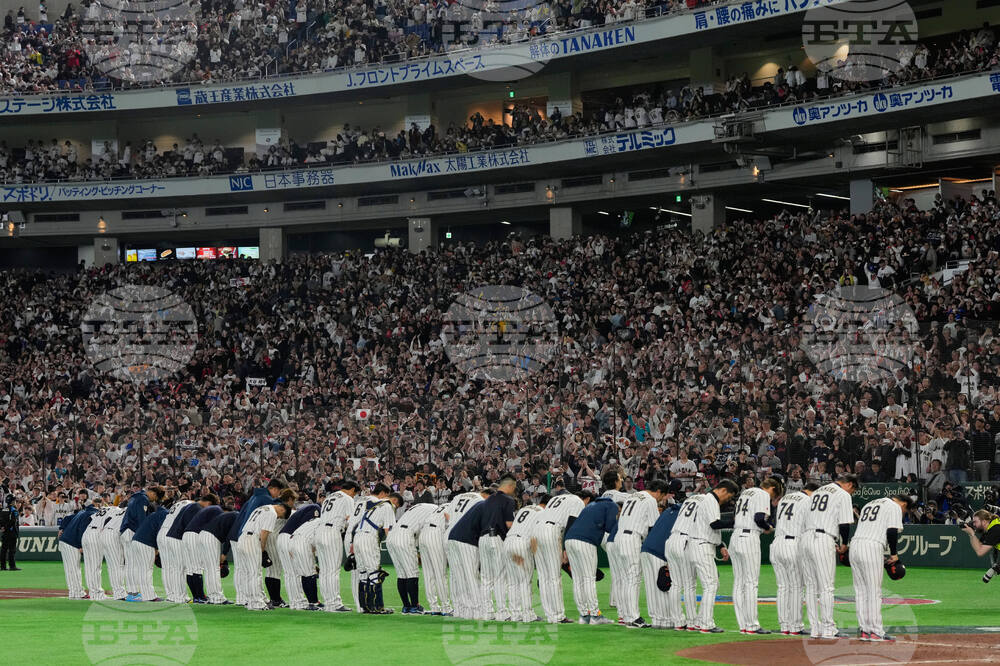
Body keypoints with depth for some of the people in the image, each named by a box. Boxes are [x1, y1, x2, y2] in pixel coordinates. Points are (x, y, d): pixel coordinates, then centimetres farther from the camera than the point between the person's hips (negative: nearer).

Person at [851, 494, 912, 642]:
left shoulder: (869, 504, 28)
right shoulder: (895, 507, 4)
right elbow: (892, 531, -10)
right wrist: (894, 553, 2)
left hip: (854, 545, 8)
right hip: (872, 548, -8)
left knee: (861, 591, 10)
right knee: (874, 592, -4)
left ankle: (864, 630, 12)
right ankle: (875, 632, -4)